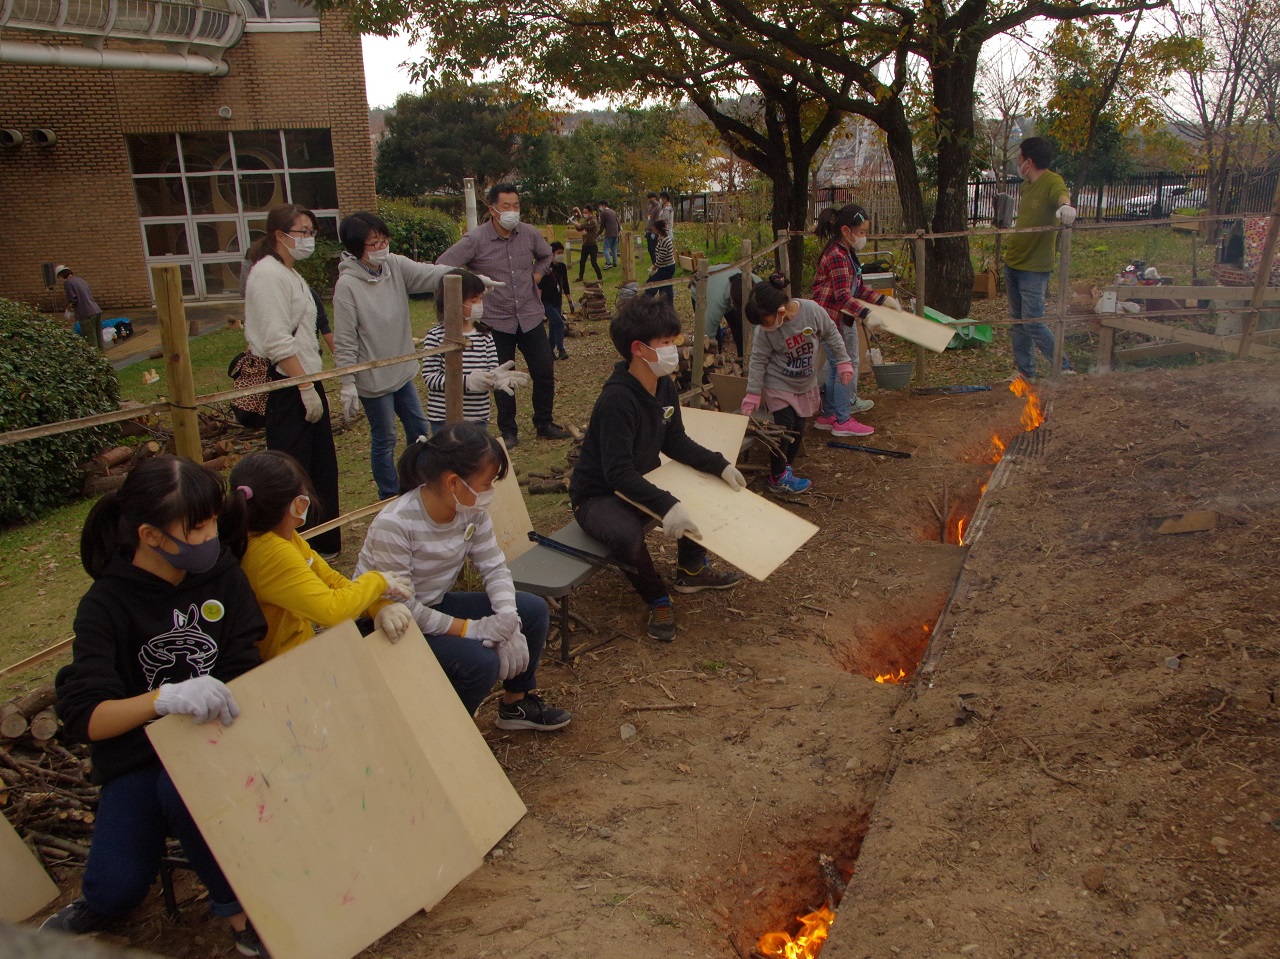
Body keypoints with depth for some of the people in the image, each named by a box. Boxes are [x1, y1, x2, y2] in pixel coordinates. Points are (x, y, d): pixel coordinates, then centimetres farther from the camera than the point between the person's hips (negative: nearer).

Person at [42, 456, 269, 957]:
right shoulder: (106, 605, -12)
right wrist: (164, 698, -40)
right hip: (137, 757, 0)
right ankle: (105, 902, 19)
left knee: (181, 788, -33)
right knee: (114, 889, -19)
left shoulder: (220, 571, -4)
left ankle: (238, 906, -10)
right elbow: (83, 717, -21)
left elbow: (244, 669, 0)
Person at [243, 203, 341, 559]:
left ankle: (325, 544, 27)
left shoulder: (290, 273, 17)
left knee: (322, 468, 15)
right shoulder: (268, 275, -14)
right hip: (288, 387, -10)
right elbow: (278, 342, -22)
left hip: (307, 380, 10)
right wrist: (306, 388, -23)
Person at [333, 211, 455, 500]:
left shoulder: (395, 266, -3)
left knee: (419, 429, 18)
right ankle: (390, 499, 24)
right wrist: (347, 384, -18)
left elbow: (429, 274, -14)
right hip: (373, 378, -7)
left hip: (403, 371, 7)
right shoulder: (347, 285, -19)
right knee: (384, 440, 7)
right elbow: (344, 341, -17)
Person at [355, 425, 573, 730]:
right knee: (481, 660, -27)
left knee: (533, 611, -1)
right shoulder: (394, 525, -31)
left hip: (435, 607, 8)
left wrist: (508, 624, -23)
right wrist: (473, 629, -28)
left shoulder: (471, 511, -10)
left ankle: (516, 704, 20)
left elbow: (494, 567, -6)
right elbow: (400, 607, -28)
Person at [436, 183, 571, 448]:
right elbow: (442, 266, -11)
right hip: (497, 321, -3)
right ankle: (508, 431, 23)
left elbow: (546, 256, 20)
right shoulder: (475, 239, -12)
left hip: (530, 316, 3)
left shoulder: (529, 234, -1)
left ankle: (544, 424, 23)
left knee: (545, 373, 5)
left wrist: (535, 278, 7)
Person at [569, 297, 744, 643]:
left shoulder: (665, 386, -2)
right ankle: (658, 600, -10)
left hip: (641, 483, 9)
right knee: (627, 534, -38)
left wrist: (720, 465, -5)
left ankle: (692, 569, 21)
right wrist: (666, 505, -45)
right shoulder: (617, 400, -30)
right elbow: (618, 473, -35)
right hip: (598, 495, -9)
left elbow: (676, 443, 8)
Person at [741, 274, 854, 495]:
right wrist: (753, 393, -13)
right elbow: (758, 361, -14)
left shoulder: (812, 310, -22)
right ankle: (778, 477, 8)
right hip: (779, 385, -3)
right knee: (784, 427, -6)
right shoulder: (765, 332, -23)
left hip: (805, 383, 3)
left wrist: (843, 361, -3)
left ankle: (786, 468, 27)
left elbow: (830, 334, -6)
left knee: (798, 428, 11)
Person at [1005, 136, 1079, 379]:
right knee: (1018, 321, 13)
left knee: (1032, 323, -10)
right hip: (1013, 262, 9)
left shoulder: (1052, 181, -16)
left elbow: (1062, 194, -39)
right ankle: (1025, 371, 23)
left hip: (1035, 268, -9)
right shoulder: (1025, 186, 10)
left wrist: (1066, 206, -59)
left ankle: (1066, 368, 3)